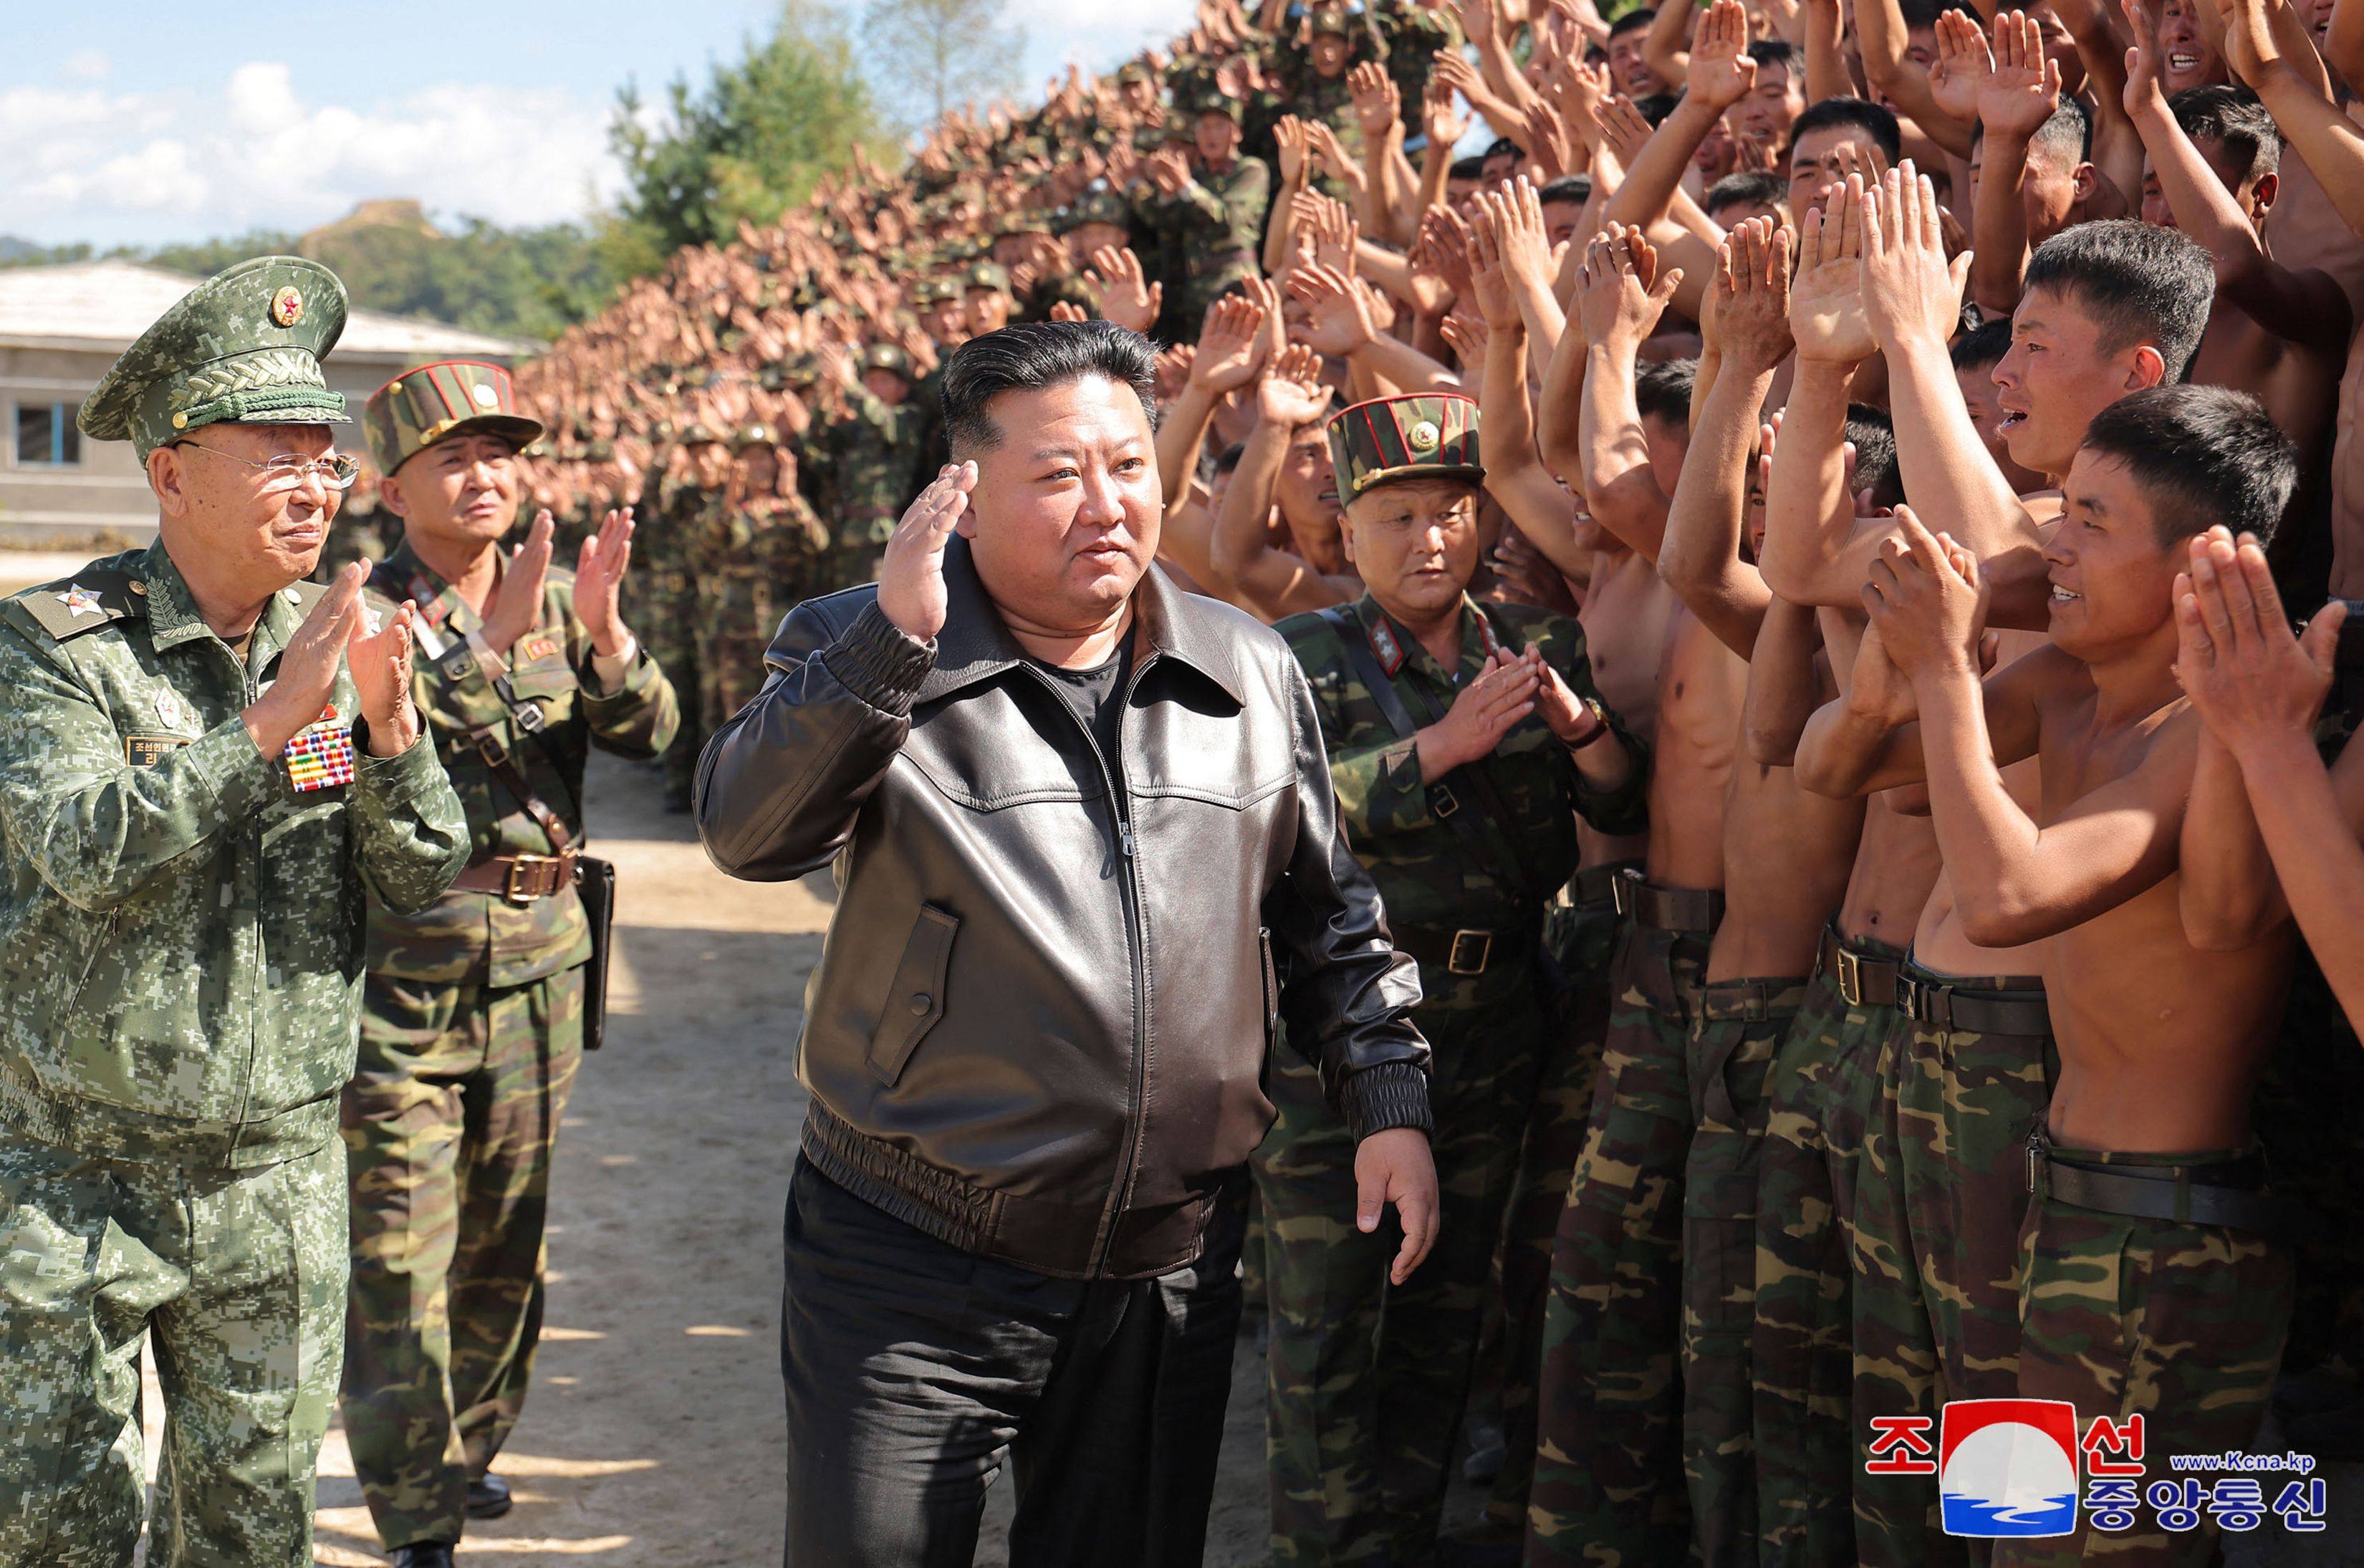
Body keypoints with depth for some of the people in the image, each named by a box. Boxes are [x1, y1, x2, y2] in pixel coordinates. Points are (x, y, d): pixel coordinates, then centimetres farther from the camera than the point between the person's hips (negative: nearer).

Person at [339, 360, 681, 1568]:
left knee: (506, 1241, 16)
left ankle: (466, 1452, 34)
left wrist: (603, 631, -22)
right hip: (401, 966, -5)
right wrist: (493, 642, -28)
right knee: (399, 1253, -6)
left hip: (538, 966, 5)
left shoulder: (559, 602, 8)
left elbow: (649, 734, -4)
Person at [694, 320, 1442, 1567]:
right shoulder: (859, 656, -5)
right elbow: (746, 834, -23)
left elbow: (1328, 913, 15)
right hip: (915, 1270, -3)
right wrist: (893, 638, -32)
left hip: (1170, 1273, 3)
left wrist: (1388, 1097, 6)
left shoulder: (1253, 675, 6)